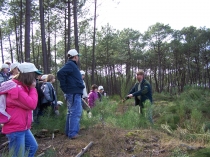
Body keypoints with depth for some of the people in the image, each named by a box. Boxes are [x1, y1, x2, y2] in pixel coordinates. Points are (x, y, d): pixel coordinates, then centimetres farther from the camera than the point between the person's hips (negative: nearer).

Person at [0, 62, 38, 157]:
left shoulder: (22, 86, 9)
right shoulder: (16, 88, -23)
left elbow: (29, 102, 12)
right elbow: (32, 104, -23)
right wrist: (33, 88, -14)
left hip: (23, 127, 10)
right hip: (15, 129, -10)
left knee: (33, 146, 21)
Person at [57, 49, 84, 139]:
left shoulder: (71, 65, 19)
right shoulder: (70, 65, -12)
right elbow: (60, 73, -25)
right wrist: (64, 87, -18)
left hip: (74, 93, 10)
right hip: (74, 93, -10)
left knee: (71, 112, 16)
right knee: (75, 113, -8)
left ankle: (69, 132, 25)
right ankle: (72, 133, -5)